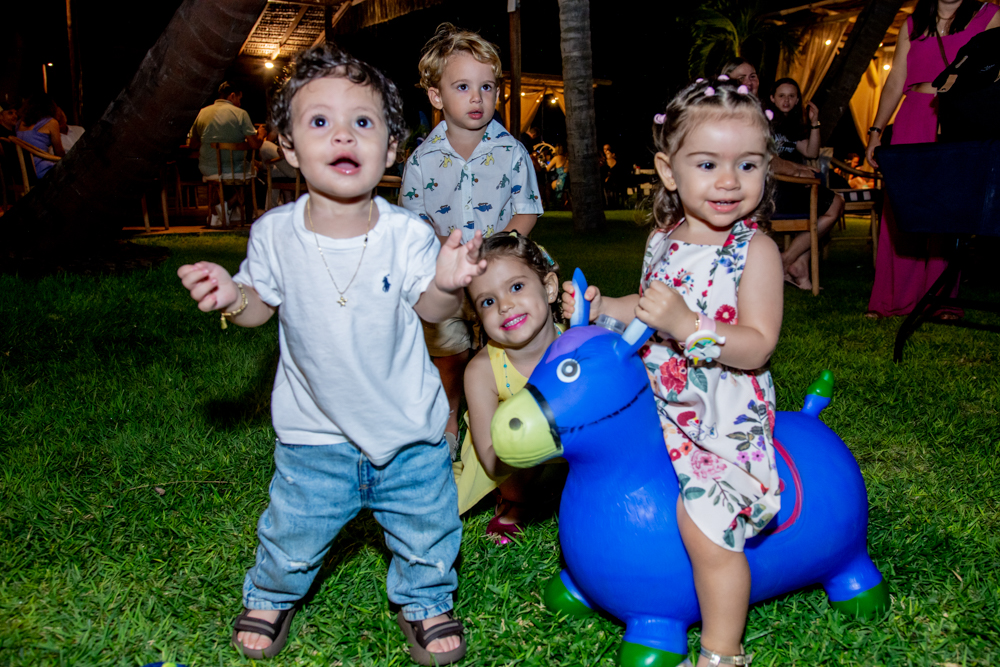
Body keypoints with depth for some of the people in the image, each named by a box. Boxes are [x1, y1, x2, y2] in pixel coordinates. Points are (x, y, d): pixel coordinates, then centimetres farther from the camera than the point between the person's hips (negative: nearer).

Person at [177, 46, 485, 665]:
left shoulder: (406, 233, -17)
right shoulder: (276, 233, -12)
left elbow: (430, 310, -7)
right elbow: (262, 305, 2)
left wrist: (447, 283, -29)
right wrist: (232, 296, -19)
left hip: (408, 424, 0)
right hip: (316, 431, 1)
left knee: (427, 530, 14)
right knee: (294, 532, 16)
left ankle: (424, 600, 45)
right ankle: (272, 596, 49)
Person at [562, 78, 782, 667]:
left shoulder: (755, 250, -15)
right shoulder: (663, 240, 4)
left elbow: (757, 347, -21)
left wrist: (686, 325, -33)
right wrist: (599, 307, 5)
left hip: (726, 419, -7)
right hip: (658, 406, 7)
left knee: (702, 520, -14)